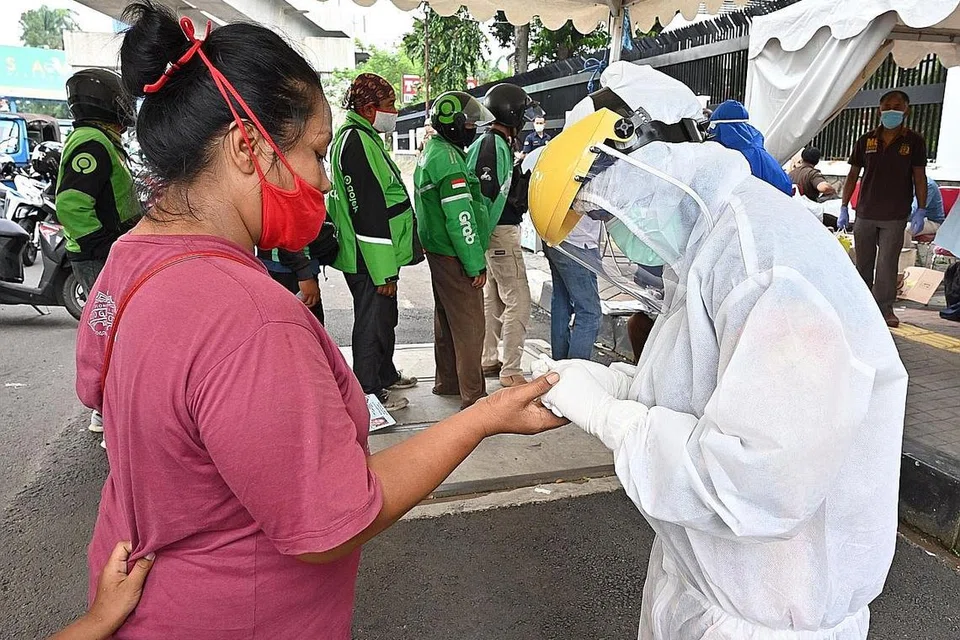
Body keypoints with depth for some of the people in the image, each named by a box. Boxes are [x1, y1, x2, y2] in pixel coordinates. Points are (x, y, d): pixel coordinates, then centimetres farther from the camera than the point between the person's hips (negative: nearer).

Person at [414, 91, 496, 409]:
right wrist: (476, 263, -20)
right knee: (469, 325, -4)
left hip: (438, 251, 11)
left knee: (447, 319, 19)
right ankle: (473, 395, 2)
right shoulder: (448, 157, -19)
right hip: (454, 256, -11)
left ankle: (447, 381, 32)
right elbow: (460, 217, -24)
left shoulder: (430, 153, 14)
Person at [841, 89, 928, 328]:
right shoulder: (866, 141, 5)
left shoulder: (914, 141, 1)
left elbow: (919, 177, 2)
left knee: (887, 263, -4)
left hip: (896, 216, -2)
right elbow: (853, 176, 9)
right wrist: (844, 207, 6)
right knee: (863, 262, 10)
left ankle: (885, 308, 6)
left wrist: (921, 210, -4)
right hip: (865, 213, 2)